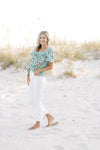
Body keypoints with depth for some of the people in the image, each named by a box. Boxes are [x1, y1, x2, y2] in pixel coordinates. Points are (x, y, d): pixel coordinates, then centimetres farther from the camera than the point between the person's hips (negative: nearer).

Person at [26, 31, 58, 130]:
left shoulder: (49, 50, -7)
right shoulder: (36, 49, 12)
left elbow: (51, 66, -9)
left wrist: (39, 70, -18)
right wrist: (28, 75, 8)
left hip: (39, 77, -8)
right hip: (32, 76, 8)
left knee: (36, 100, -2)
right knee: (33, 100, 10)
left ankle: (37, 123, 12)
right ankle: (50, 117, 21)